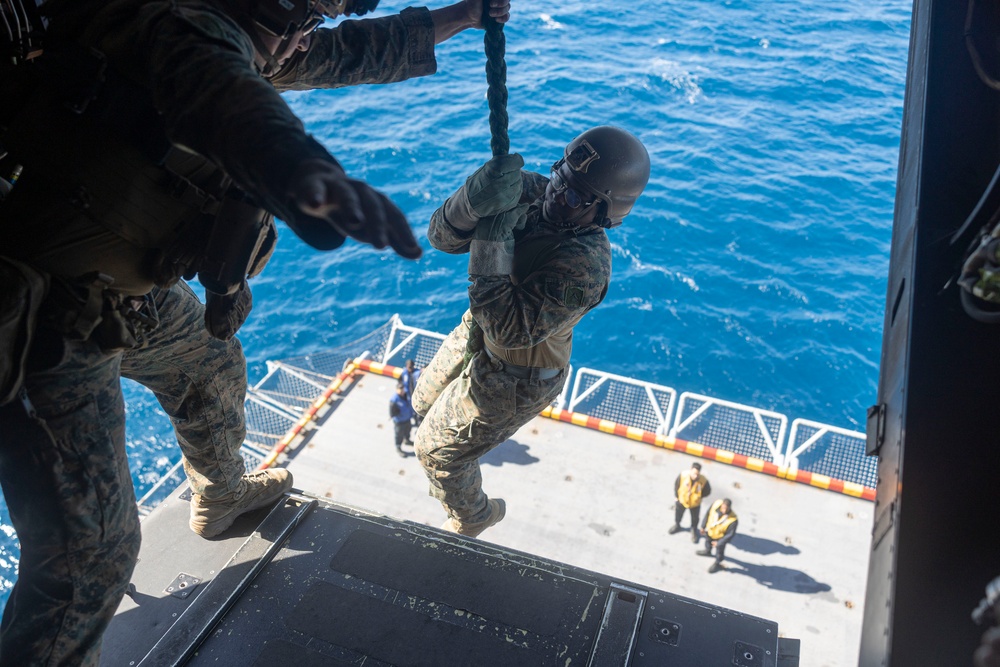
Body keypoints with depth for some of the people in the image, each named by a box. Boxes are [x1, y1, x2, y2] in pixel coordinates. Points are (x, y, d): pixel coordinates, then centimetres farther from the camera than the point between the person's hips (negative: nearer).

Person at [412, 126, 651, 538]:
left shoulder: (583, 266, -37)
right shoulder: (530, 193, -17)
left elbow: (511, 330, -40)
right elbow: (442, 237, -19)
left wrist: (491, 248, -44)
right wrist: (474, 199, -40)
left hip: (514, 378, -7)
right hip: (476, 334, 8)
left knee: (437, 450, 9)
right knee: (427, 402, 29)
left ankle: (471, 519, 41)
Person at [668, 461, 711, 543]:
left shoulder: (703, 481, -34)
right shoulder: (683, 475, -32)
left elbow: (707, 491, -13)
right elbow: (676, 485, -12)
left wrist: (697, 496, -16)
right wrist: (676, 496, -4)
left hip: (695, 503, -1)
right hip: (682, 500, 1)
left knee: (695, 519, 24)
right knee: (678, 514, 29)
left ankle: (694, 531, 55)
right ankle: (676, 525, 61)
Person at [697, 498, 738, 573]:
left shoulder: (733, 520, -42)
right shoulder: (716, 504, -32)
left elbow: (730, 535, -26)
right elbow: (708, 514, -11)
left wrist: (719, 543, -19)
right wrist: (703, 526, 1)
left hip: (720, 537, -4)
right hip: (710, 531, 5)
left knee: (719, 551, 24)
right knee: (707, 541, 35)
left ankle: (717, 564, 54)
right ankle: (707, 551, 69)